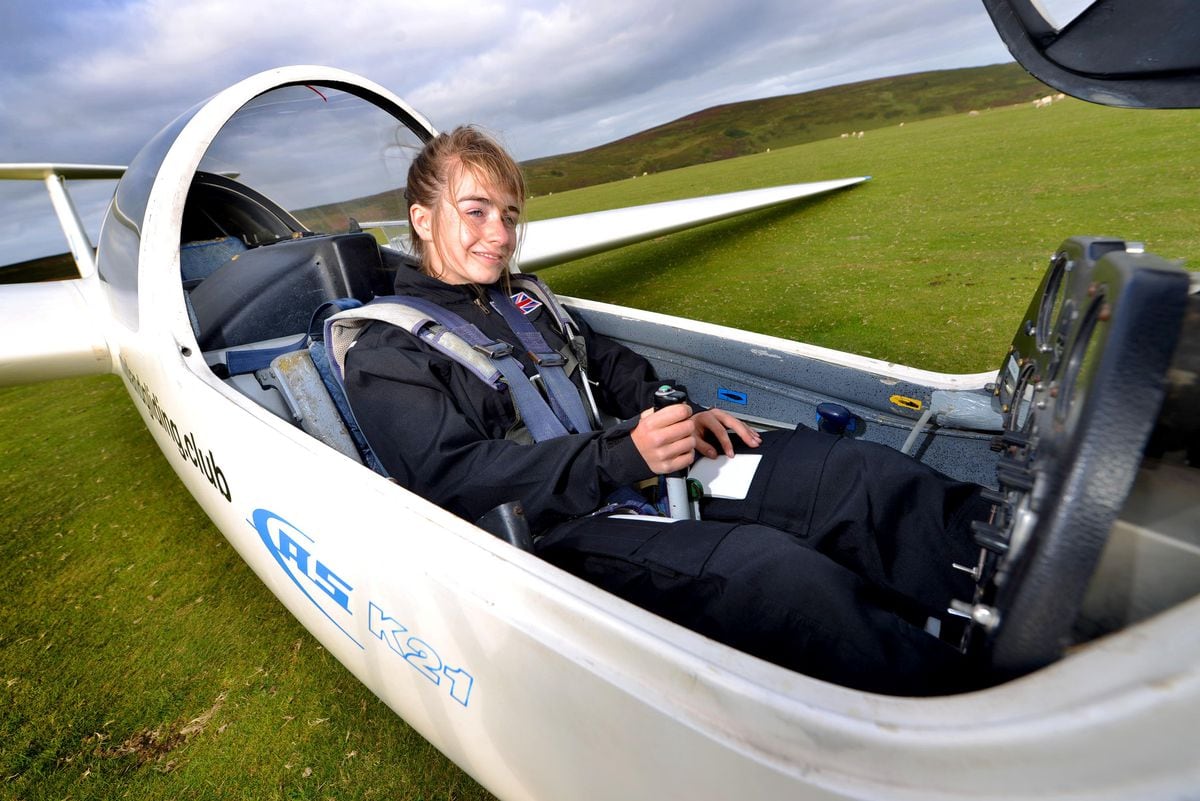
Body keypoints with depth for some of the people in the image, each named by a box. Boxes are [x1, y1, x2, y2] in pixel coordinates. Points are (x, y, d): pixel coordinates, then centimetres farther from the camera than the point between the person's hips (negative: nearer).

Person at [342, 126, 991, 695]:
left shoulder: (525, 303, 22)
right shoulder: (383, 358, 0)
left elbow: (614, 368, 23)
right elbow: (456, 481, -13)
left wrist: (680, 417, 1)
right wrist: (622, 455, -22)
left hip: (639, 469, 7)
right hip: (553, 531, -6)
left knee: (855, 472, -9)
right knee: (774, 570, -30)